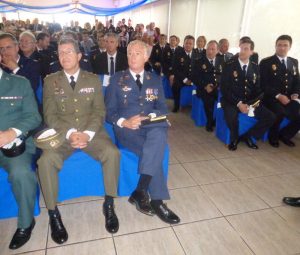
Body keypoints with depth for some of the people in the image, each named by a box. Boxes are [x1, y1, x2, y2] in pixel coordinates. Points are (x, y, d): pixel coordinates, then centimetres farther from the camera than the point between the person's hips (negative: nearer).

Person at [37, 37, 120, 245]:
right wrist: (70, 133, -17)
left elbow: (99, 111, 2)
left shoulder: (93, 80, 9)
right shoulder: (51, 81, 7)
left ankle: (109, 205, -7)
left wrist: (87, 134, -16)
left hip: (91, 132, 1)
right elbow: (50, 115, 0)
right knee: (46, 160, -29)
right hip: (62, 133, 0)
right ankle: (54, 213, -8)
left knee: (112, 153, -27)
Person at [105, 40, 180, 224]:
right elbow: (109, 111, 4)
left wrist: (150, 117, -13)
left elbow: (163, 108, 10)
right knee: (156, 151, -31)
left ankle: (140, 192, -32)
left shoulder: (156, 80, 18)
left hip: (151, 127, 2)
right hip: (126, 129, -2)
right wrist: (124, 122, -17)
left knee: (159, 134, -36)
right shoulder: (117, 79, 11)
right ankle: (157, 200, -18)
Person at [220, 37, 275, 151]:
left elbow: (258, 89, 10)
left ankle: (248, 136, 8)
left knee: (270, 117, -11)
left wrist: (254, 103, -11)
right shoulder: (229, 65, -4)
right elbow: (224, 88, -11)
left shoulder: (255, 67, 10)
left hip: (250, 102, 5)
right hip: (232, 101, -4)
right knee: (231, 115, -37)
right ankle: (234, 137, -6)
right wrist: (238, 103, -19)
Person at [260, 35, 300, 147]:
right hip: (272, 98, -5)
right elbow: (264, 84, -9)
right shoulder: (266, 62, -1)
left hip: (288, 98, 5)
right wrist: (278, 96, -19)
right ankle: (273, 137, -4)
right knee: (279, 112, -34)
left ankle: (284, 135, 14)